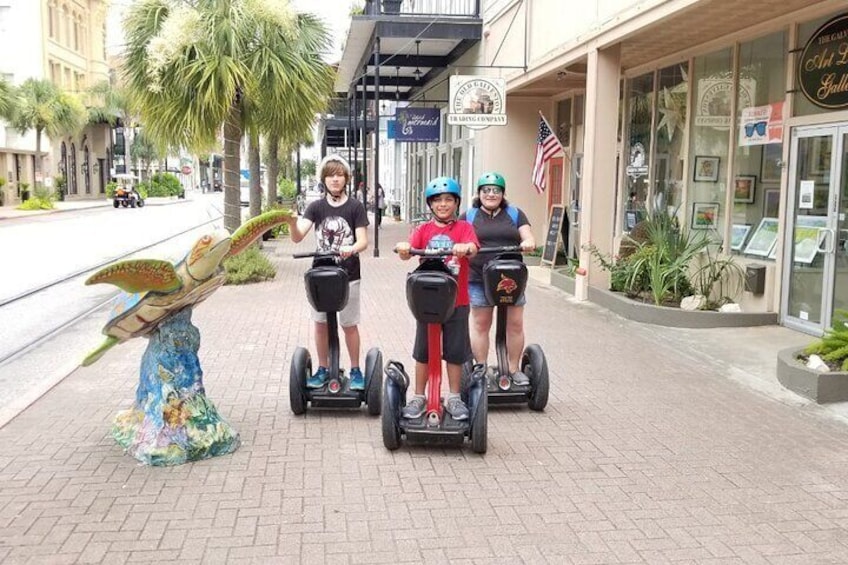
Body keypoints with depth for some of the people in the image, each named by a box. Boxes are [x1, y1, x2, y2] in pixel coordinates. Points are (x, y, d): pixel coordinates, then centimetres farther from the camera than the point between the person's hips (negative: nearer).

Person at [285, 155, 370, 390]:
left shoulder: (355, 207, -3)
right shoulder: (316, 207, 2)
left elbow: (363, 241, -8)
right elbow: (298, 237, -9)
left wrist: (351, 249, -30)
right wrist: (292, 223, -31)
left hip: (348, 275, -2)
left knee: (349, 325, 4)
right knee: (321, 324, 10)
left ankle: (355, 370, 18)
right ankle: (323, 369, 23)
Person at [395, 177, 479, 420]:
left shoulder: (463, 227, 1)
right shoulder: (424, 230, 5)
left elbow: (472, 248, -19)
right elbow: (407, 253, -10)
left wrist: (465, 248, -43)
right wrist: (403, 248, -34)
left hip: (456, 301, -1)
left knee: (455, 352, 9)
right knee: (423, 352, 10)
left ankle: (454, 398, 24)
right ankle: (419, 397, 23)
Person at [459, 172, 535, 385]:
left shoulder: (515, 214, 14)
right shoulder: (469, 216, 11)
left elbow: (528, 237, 5)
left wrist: (528, 243, -19)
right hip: (479, 279, -1)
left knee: (515, 324, 1)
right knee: (480, 324, 3)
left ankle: (514, 369, 13)